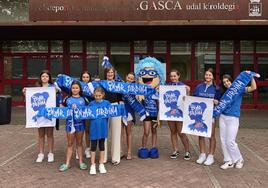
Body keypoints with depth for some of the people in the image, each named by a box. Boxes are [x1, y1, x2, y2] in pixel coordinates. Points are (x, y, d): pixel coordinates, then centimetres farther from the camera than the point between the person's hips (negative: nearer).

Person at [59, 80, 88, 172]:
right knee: (69, 144, 7)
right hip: (70, 122, 0)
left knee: (79, 143, 11)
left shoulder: (83, 99, 4)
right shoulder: (67, 99, 5)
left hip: (80, 123, 0)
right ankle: (67, 163, 14)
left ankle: (81, 162, 20)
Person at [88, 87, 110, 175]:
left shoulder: (107, 103, -1)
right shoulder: (91, 104, 0)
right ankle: (92, 165, 16)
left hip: (103, 127, 1)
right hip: (94, 128, 0)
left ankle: (101, 165, 23)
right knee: (93, 146, 6)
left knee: (102, 145, 12)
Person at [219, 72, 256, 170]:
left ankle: (239, 160, 16)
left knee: (230, 141, -6)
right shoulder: (225, 93, 13)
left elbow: (253, 88, -12)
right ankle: (229, 161, 15)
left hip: (233, 118, -5)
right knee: (223, 140, 4)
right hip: (223, 117, 5)